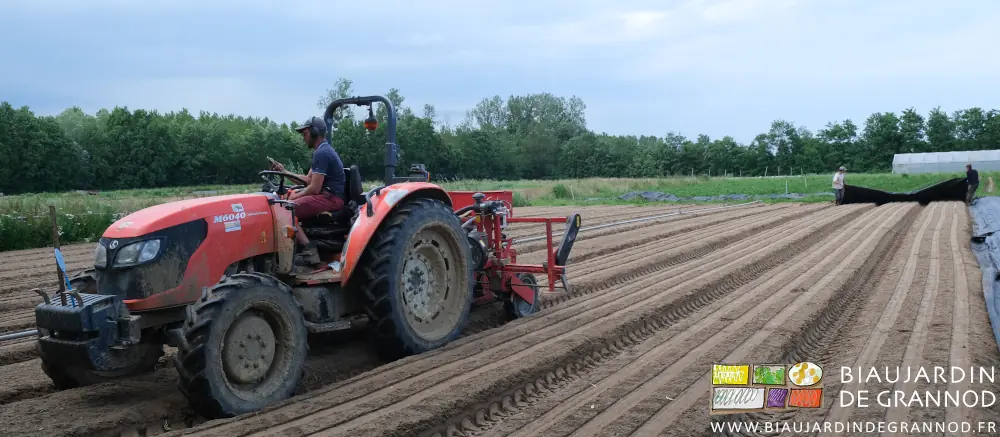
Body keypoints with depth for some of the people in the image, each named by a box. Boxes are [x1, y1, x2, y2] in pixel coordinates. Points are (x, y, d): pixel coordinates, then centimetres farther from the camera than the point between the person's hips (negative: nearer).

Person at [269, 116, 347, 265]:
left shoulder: (322, 153, -15)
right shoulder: (322, 151, 19)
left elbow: (314, 188, -18)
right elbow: (308, 179, 23)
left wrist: (295, 197, -4)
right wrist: (284, 171, 18)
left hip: (331, 198, -11)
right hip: (328, 195, 11)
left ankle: (309, 251, -22)